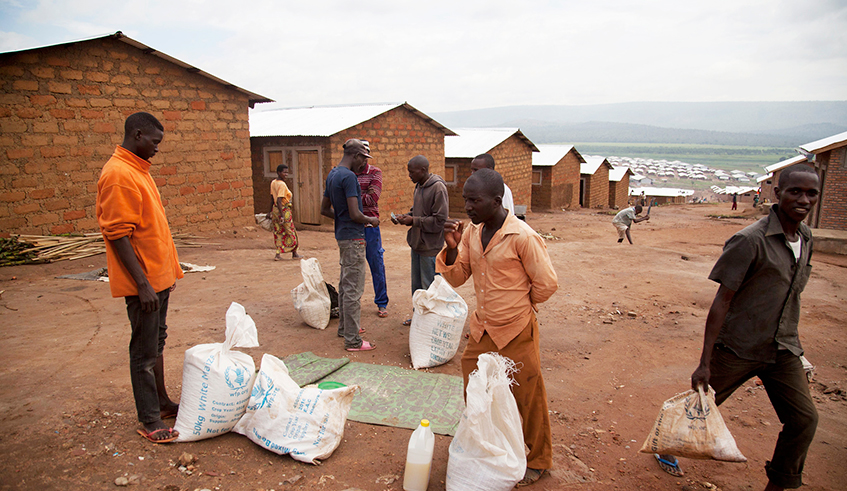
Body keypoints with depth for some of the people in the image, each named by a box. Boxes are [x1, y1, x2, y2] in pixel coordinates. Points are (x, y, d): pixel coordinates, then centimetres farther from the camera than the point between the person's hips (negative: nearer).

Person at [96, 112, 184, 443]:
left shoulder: (138, 170, 13)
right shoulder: (118, 175, -17)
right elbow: (118, 235, -21)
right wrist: (142, 284, -23)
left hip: (158, 276, 10)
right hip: (143, 280, -10)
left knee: (157, 342, 18)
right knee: (144, 350, 1)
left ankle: (162, 402, 31)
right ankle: (150, 420, 13)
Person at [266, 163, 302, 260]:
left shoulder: (273, 183, 7)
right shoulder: (282, 184, -19)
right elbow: (279, 201, -25)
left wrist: (270, 211, 22)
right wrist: (282, 216, -26)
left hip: (275, 209, 8)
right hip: (284, 210, -8)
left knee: (278, 232, 11)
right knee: (290, 232, 6)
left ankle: (278, 254, 9)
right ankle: (294, 254, 17)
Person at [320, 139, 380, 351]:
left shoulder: (332, 175, 11)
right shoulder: (349, 176, -19)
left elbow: (325, 209, 18)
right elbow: (355, 214, -22)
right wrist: (370, 220, -5)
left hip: (342, 235, 10)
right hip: (353, 238, -10)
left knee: (345, 284, 19)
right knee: (353, 289, -5)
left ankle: (344, 327, 32)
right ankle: (352, 340, 2)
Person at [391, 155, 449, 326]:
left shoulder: (438, 188, -18)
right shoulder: (419, 186, 9)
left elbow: (439, 221, -20)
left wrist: (413, 221, -19)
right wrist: (404, 217, 2)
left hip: (430, 247, -9)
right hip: (417, 244, 9)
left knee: (429, 287, 2)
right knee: (416, 285, 19)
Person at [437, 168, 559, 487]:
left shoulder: (523, 237, -21)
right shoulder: (471, 233, -1)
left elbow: (547, 284, -13)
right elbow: (456, 278, 3)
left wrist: (519, 306, 0)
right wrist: (452, 247, -13)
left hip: (516, 334, -6)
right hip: (481, 330, 6)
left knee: (528, 400, 11)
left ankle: (539, 460, 35)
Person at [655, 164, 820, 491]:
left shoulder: (805, 237, 3)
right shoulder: (750, 241, -20)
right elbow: (722, 301, -19)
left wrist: (789, 343, 20)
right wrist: (704, 362, -19)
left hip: (782, 349, 6)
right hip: (738, 347, -6)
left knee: (804, 418, 1)